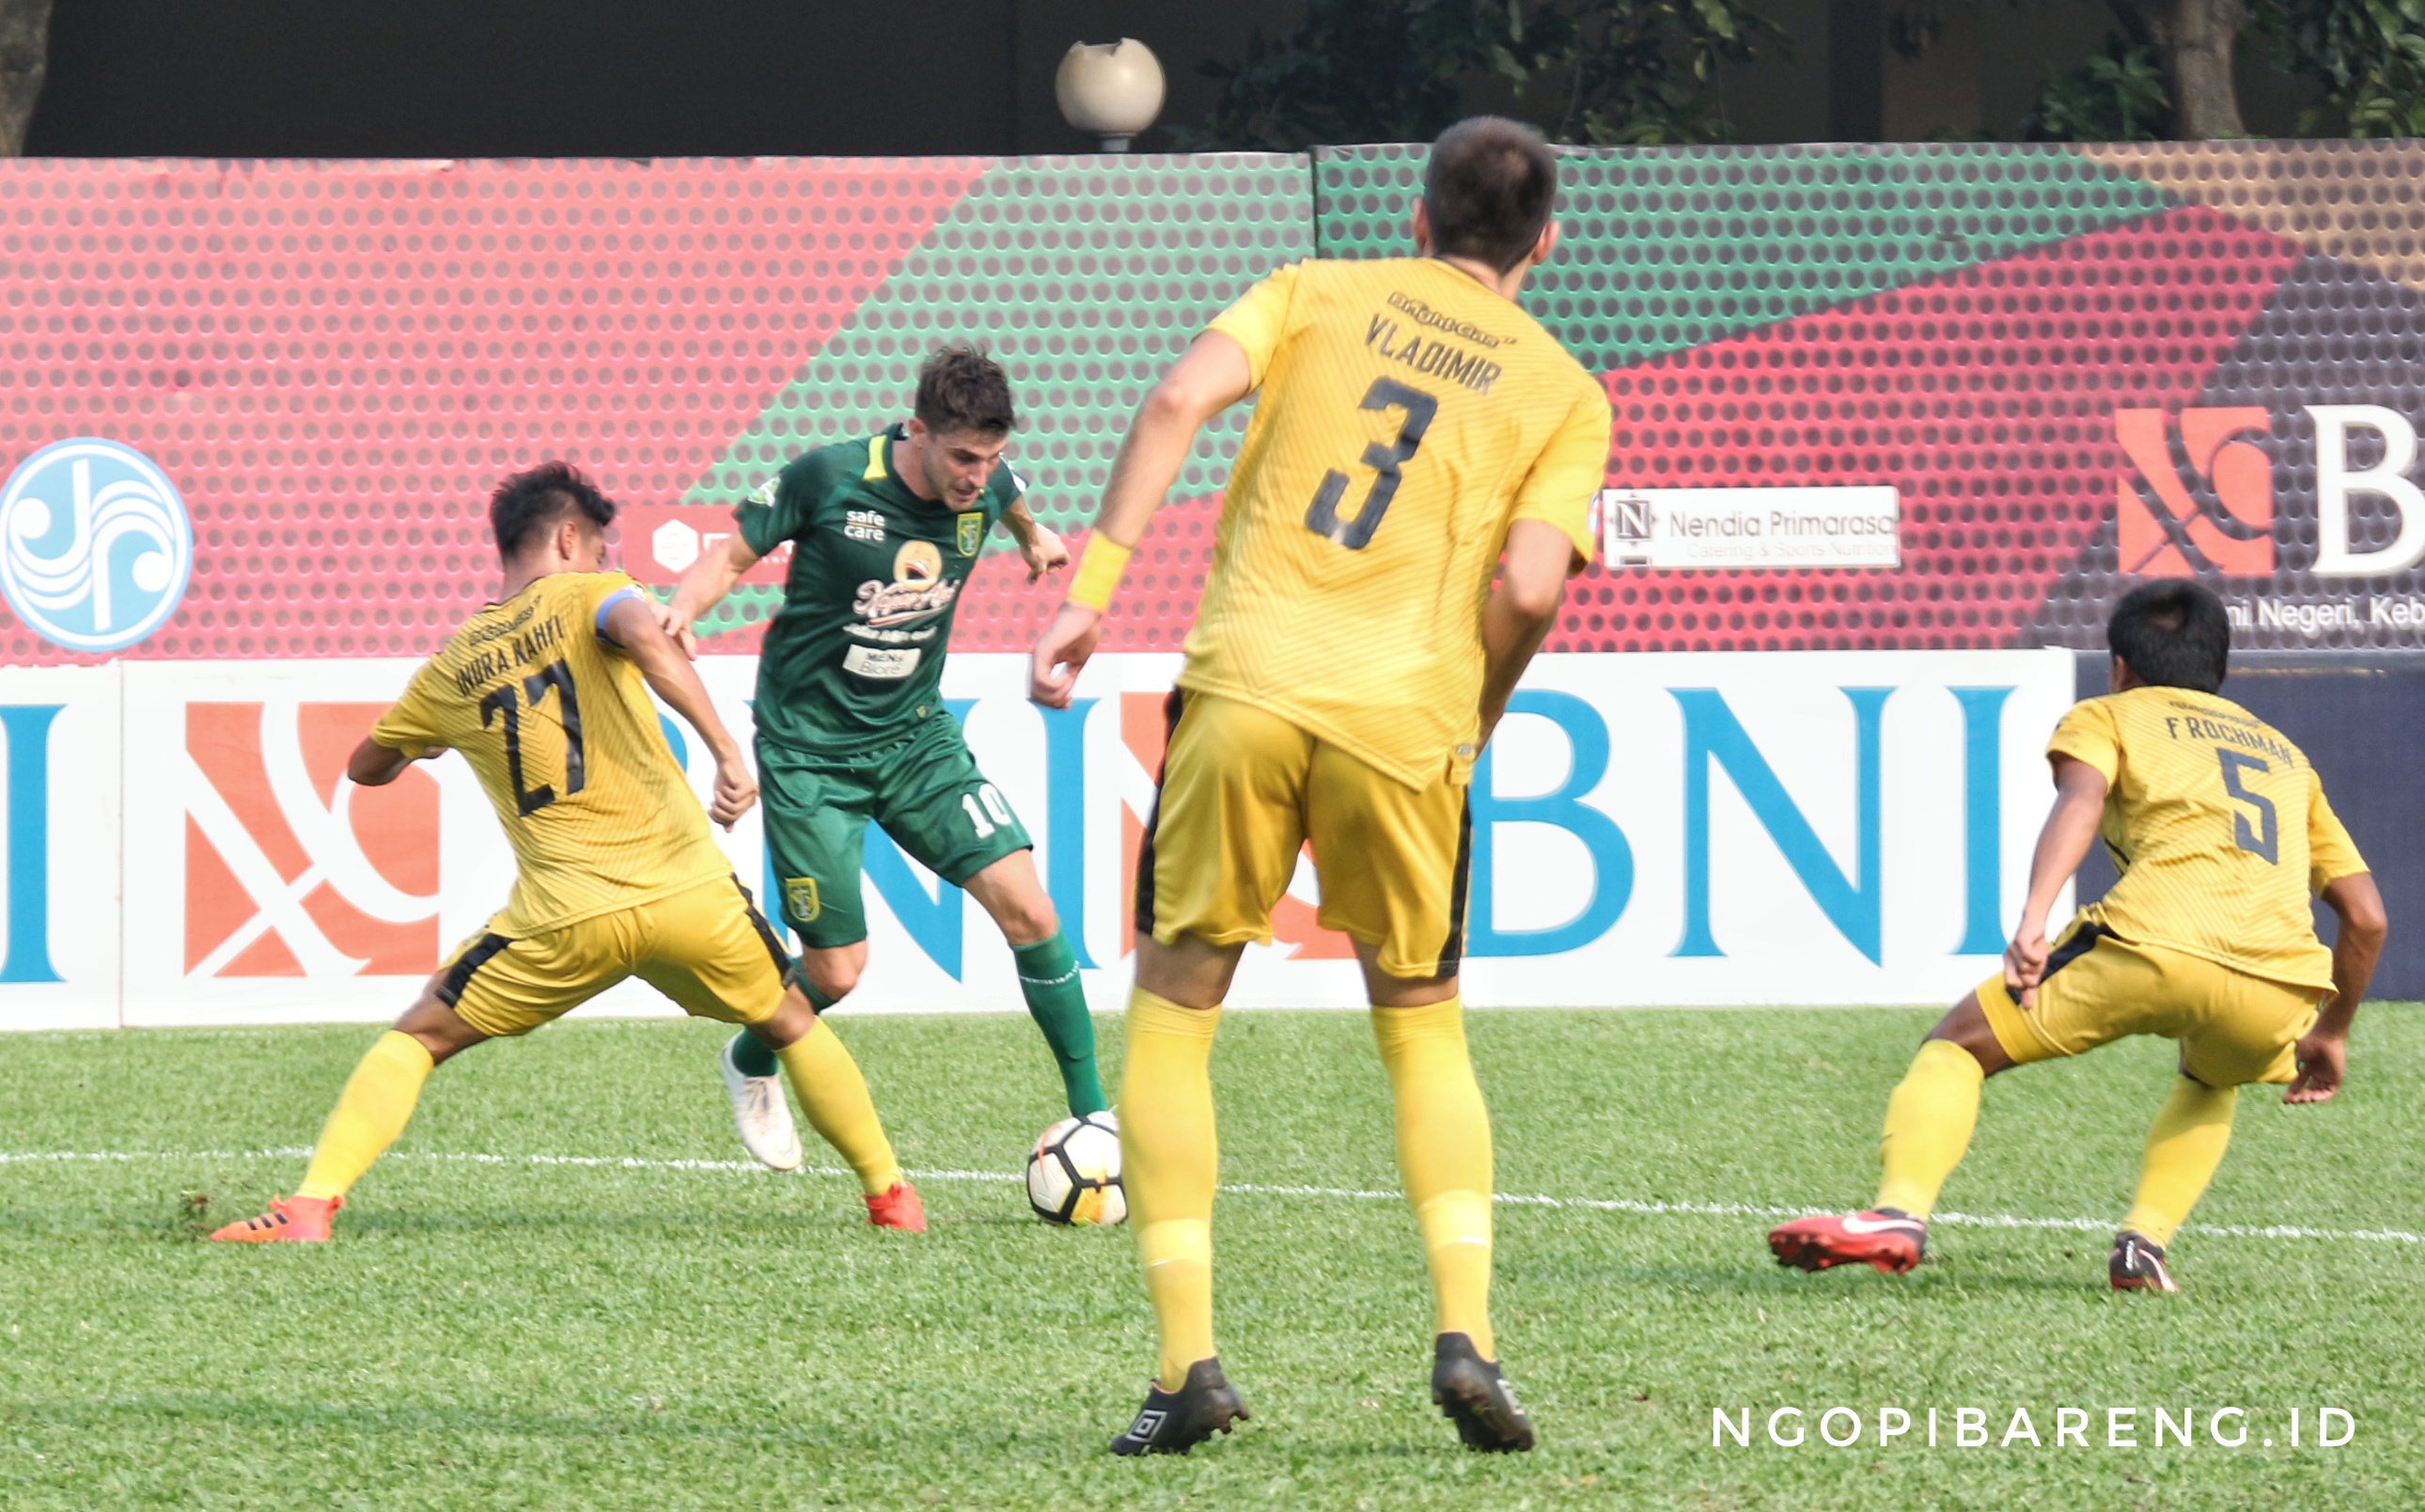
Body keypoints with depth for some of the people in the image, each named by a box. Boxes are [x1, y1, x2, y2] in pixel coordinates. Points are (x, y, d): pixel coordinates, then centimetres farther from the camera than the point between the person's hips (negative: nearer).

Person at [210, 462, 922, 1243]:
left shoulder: (451, 669, 16)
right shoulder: (587, 595, 6)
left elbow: (365, 767, 30)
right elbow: (642, 634, -19)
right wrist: (727, 751, -20)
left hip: (567, 916, 1)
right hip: (688, 890, -1)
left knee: (416, 1039, 13)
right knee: (791, 1025, 25)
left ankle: (311, 1206, -4)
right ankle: (891, 1196, 27)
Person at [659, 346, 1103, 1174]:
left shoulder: (986, 485, -7)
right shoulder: (828, 478, -20)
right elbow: (734, 554, -8)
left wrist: (1033, 538, 42)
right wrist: (681, 609, -28)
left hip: (915, 734, 4)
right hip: (809, 749, -4)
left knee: (1026, 906, -13)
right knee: (837, 970, -3)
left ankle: (1091, 1110, -1)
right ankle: (751, 1066, 32)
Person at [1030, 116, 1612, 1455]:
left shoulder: (1318, 292, 15)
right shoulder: (1563, 393, 12)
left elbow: (1179, 400, -2)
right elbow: (1529, 585, -3)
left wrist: (1090, 591, -3)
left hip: (1246, 686, 0)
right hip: (1405, 720, 0)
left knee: (1169, 1017, 11)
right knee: (1424, 1034, 19)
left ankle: (1187, 1364, 0)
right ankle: (1464, 1334, 0)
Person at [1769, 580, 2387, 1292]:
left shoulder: (2108, 716, 24)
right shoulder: (2286, 756, 37)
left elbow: (2081, 798, -1)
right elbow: (2367, 916, 31)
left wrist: (2031, 918, -14)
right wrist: (2330, 1033, 43)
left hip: (2157, 940, -4)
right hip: (2281, 986, 4)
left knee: (1959, 1045, 12)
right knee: (2210, 1080, 38)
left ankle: (1901, 1213, -12)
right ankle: (2147, 1240, 14)